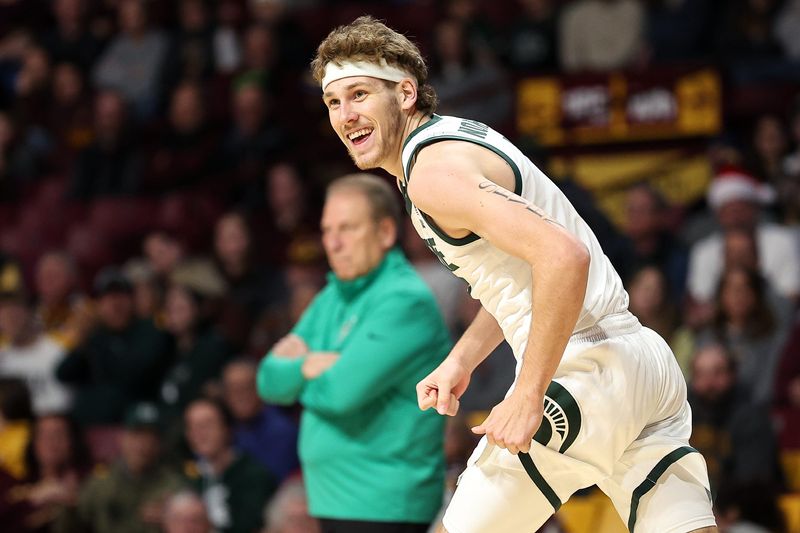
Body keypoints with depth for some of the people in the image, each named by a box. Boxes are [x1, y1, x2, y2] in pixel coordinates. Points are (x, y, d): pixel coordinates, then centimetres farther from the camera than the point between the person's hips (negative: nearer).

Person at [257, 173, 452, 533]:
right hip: (335, 502, 9)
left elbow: (342, 391, -22)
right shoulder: (332, 298, 15)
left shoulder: (406, 302, -14)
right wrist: (310, 365, -10)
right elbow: (271, 381, 11)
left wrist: (297, 371, -2)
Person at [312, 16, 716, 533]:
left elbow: (564, 256, -29)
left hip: (587, 371, -9)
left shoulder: (433, 171, -16)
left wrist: (528, 398, -24)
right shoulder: (458, 135, 15)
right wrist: (462, 360, 16)